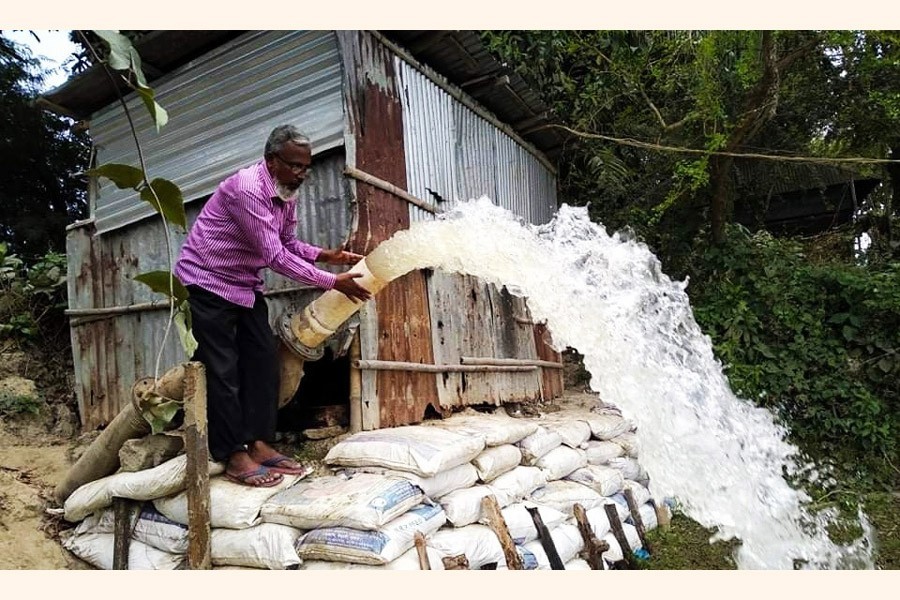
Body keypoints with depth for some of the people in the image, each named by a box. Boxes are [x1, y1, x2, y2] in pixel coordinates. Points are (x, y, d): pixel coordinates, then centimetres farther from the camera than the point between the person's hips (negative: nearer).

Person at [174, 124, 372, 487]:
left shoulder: (287, 194, 1)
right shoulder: (247, 189, -27)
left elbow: (289, 244, 9)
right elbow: (274, 256, -29)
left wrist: (326, 255, -9)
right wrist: (333, 282, -26)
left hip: (245, 284, 9)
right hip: (207, 282, -8)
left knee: (262, 359, 2)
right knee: (222, 369, -6)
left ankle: (259, 443, 9)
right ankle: (234, 457, 1)